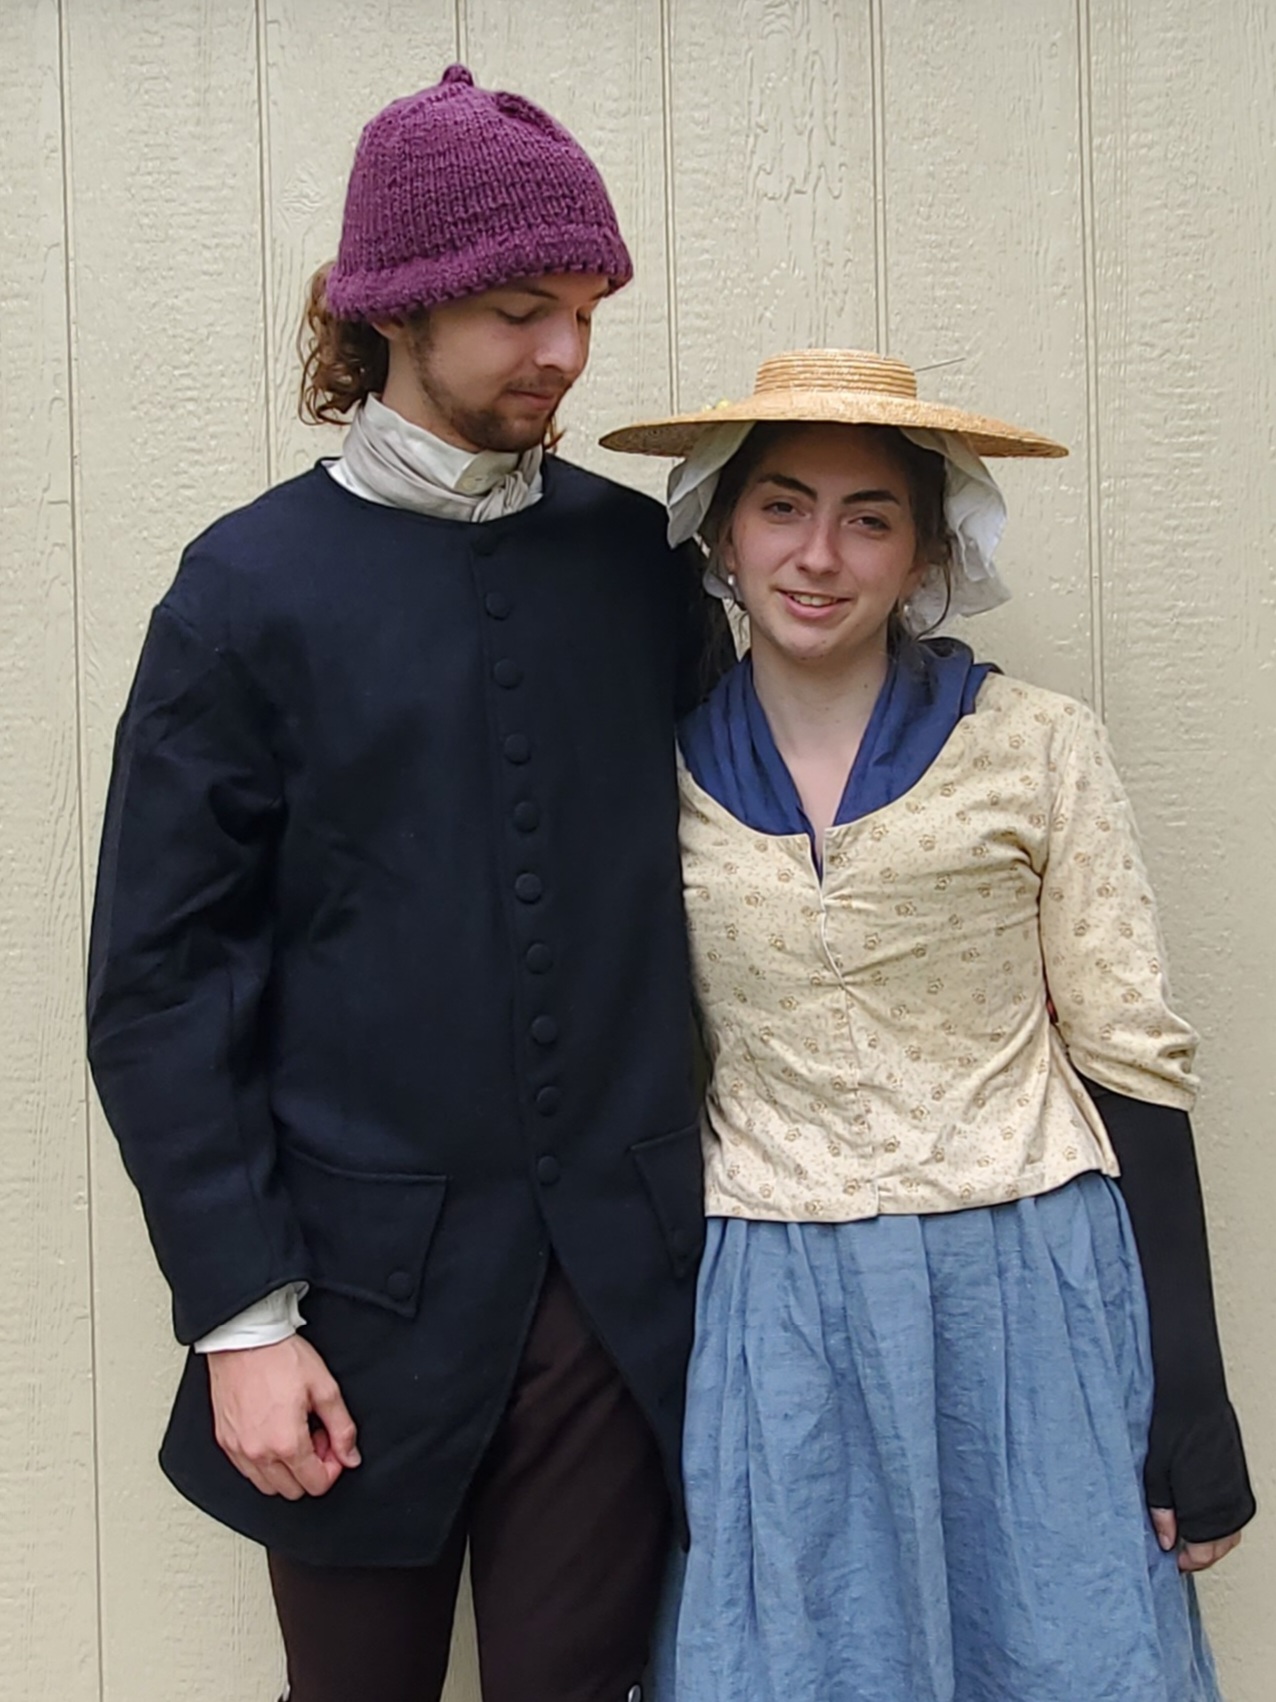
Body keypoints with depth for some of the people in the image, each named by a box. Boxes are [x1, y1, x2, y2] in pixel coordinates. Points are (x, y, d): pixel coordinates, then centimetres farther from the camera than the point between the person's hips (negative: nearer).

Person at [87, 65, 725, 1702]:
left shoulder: (640, 558, 3)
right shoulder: (255, 585, -5)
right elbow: (158, 981, -6)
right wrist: (238, 1311, -9)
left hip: (612, 1278, 2)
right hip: (371, 1286, -1)